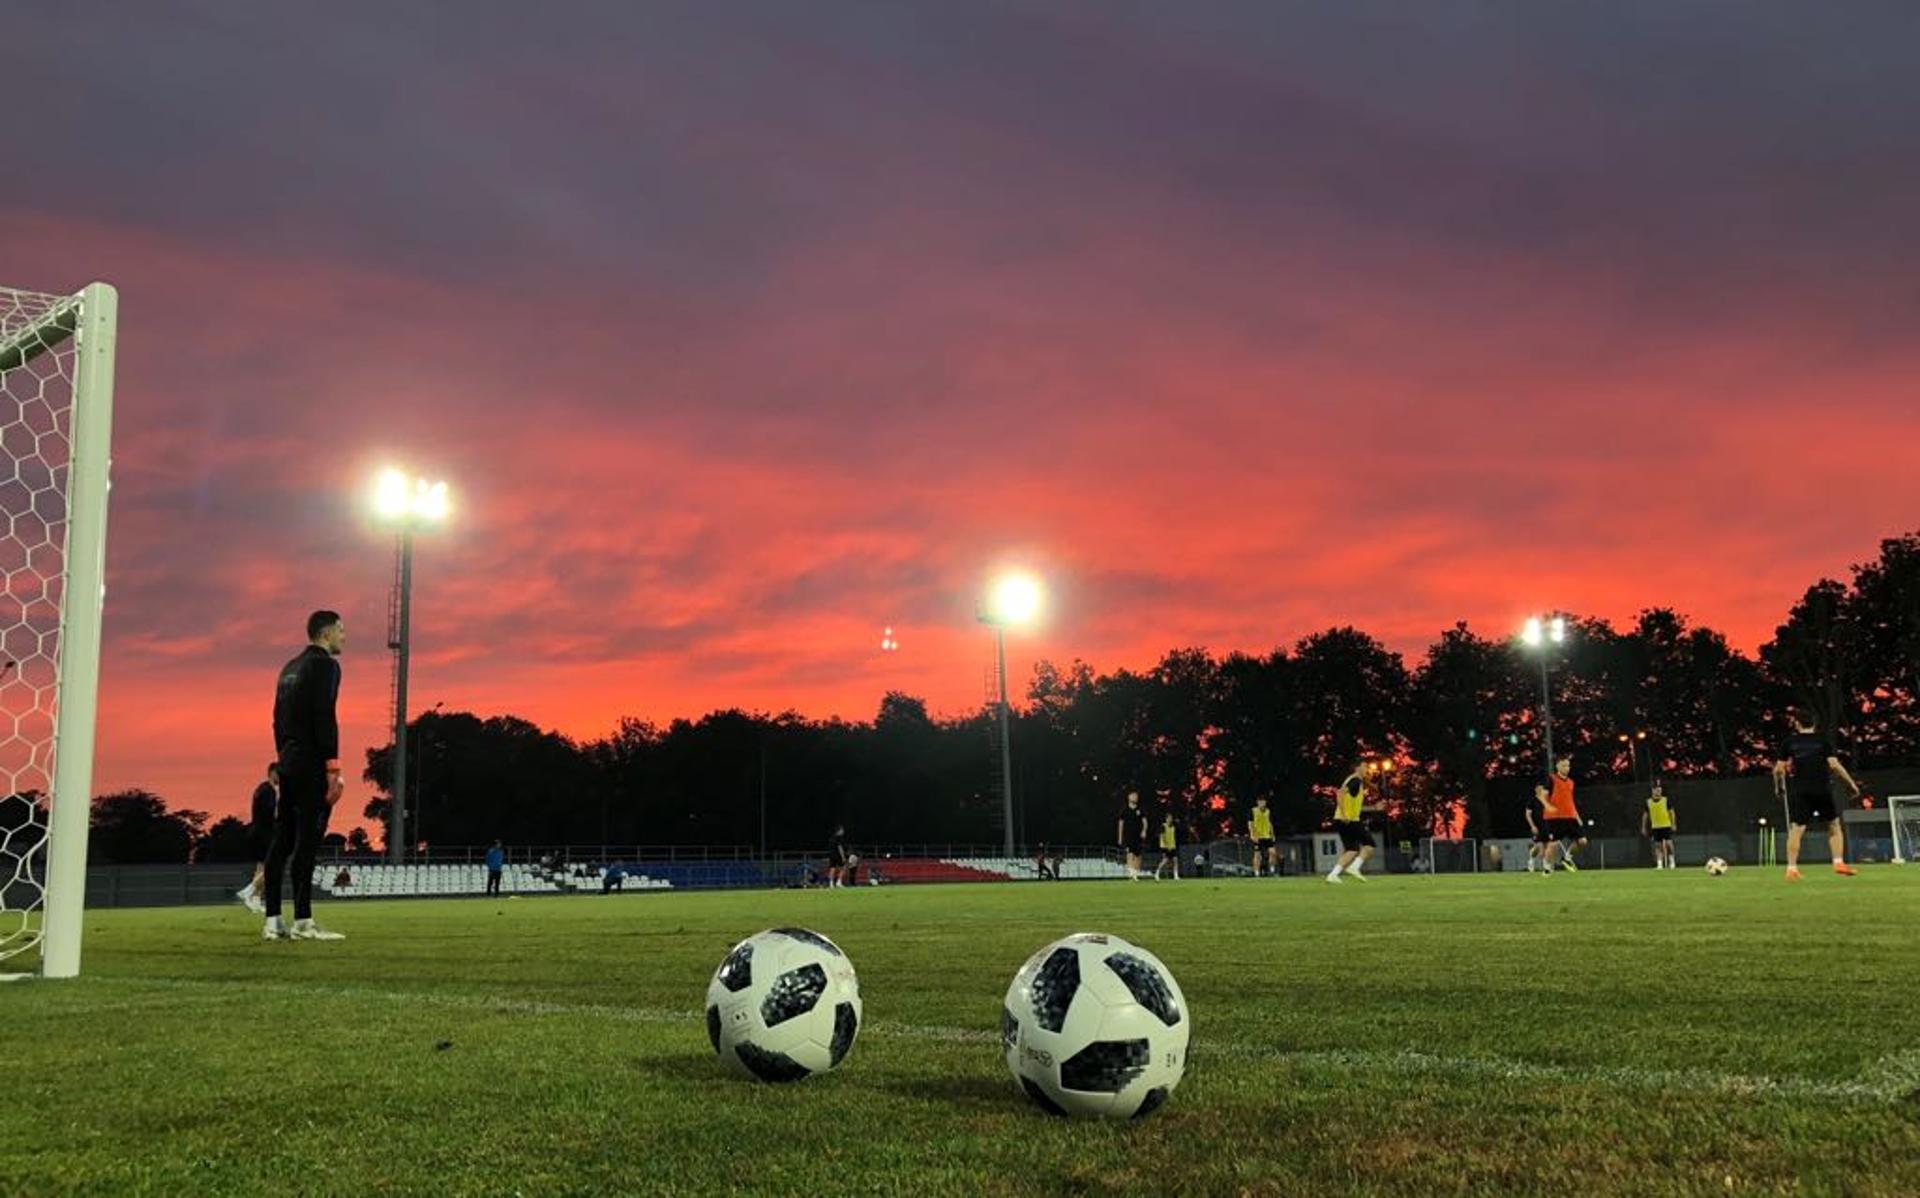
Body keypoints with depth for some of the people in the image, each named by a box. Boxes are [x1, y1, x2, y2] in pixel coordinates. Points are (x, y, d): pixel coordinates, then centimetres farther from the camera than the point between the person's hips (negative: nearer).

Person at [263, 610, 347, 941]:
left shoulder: (289, 668, 19)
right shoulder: (324, 665, -8)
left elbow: (277, 719, 19)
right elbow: (324, 718, -17)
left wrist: (286, 761, 22)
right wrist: (333, 768, -18)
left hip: (289, 763, 9)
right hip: (312, 765, -9)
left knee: (282, 840, 7)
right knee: (306, 840, -9)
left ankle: (273, 922, 7)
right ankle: (303, 921, -10)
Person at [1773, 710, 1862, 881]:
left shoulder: (1790, 742, 6)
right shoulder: (1823, 741, 3)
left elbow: (1778, 769, 3)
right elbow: (1834, 765, -7)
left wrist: (1778, 787, 19)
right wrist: (1852, 783, 1)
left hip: (1800, 790, 0)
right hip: (1822, 788, 0)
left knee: (1796, 829, 0)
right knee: (1834, 825, 17)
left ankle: (1792, 868, -8)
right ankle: (1839, 863, 11)